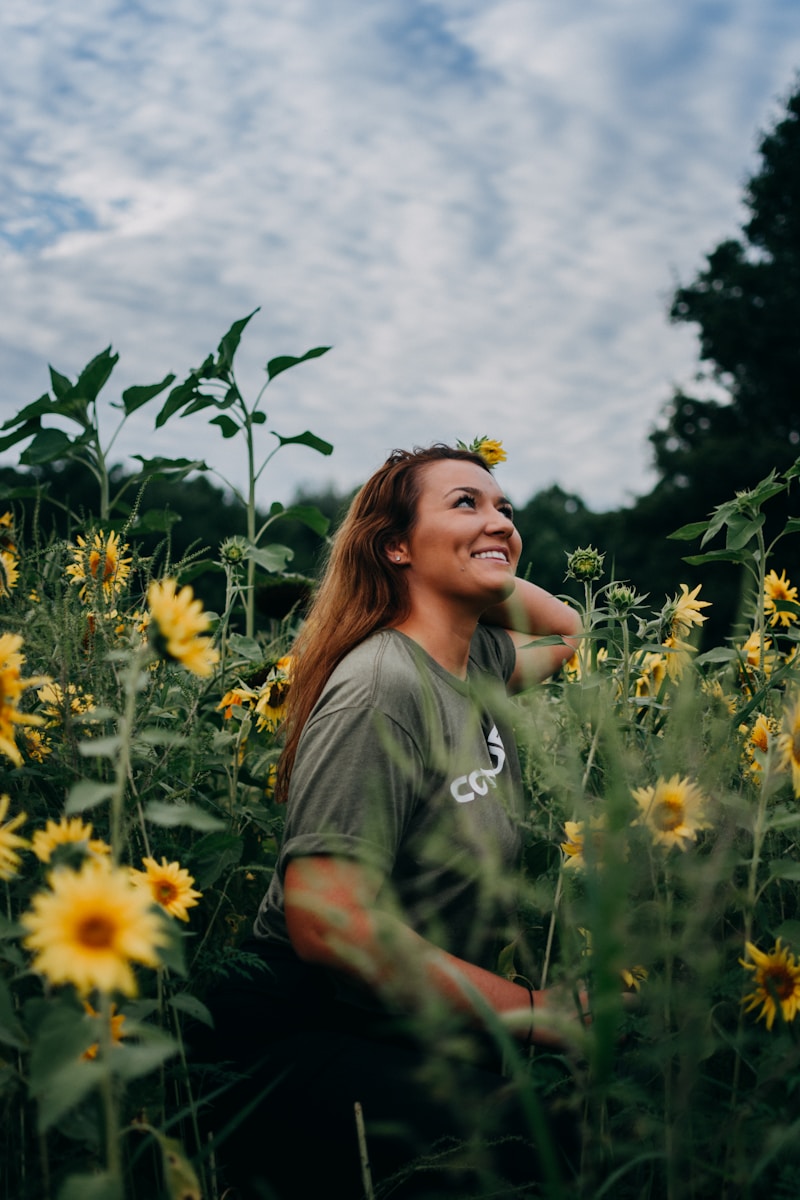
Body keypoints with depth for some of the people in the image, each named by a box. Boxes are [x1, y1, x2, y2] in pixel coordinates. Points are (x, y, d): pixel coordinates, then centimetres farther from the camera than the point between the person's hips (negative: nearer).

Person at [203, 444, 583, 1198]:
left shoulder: (479, 663, 6)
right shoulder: (384, 687, -18)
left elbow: (566, 631, 30)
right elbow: (325, 920, -25)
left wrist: (484, 574, 10)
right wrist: (536, 1011, -21)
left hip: (430, 1037, 8)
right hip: (318, 1042, -8)